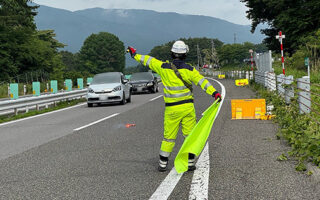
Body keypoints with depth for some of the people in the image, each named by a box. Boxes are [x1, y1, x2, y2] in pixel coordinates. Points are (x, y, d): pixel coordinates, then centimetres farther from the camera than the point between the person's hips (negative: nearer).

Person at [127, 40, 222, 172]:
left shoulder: (164, 68, -3)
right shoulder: (189, 70, -4)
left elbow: (149, 60, 10)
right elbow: (202, 81, -12)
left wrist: (135, 55, 24)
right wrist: (214, 92, -16)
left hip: (172, 109, 1)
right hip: (188, 107, -1)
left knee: (169, 136, 10)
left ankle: (163, 163, 16)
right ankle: (190, 162, 9)